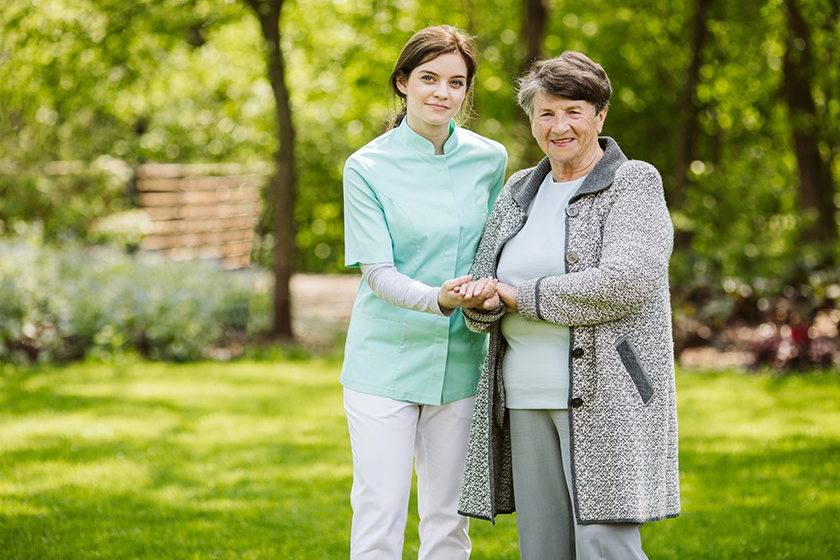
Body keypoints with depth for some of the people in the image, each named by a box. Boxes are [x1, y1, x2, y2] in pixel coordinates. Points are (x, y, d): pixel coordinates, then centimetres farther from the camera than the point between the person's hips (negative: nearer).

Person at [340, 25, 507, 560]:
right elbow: (378, 272, -11)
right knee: (380, 515, -3)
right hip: (386, 360, -3)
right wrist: (438, 298, -29)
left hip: (460, 360, 3)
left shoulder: (489, 159, 3)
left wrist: (489, 289, -6)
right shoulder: (367, 167, -6)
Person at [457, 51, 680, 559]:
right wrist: (481, 300, -9)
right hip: (526, 398, 6)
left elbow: (625, 283, -18)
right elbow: (488, 288, 17)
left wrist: (523, 296, -10)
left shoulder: (634, 184, -3)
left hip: (604, 398, -6)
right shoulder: (519, 192, 16)